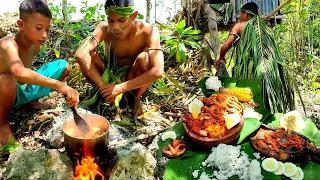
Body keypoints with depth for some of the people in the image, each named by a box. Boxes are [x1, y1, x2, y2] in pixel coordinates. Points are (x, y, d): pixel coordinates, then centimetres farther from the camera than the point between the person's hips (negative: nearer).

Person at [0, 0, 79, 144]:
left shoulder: (35, 45, -8)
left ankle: (29, 101, 11)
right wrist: (58, 85, -61)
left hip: (26, 88, 7)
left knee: (64, 66, 1)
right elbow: (19, 72, -53)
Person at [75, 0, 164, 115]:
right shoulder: (104, 29, -21)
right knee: (88, 56, -25)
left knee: (144, 57, -33)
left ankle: (135, 98, -8)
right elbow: (80, 55, -35)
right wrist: (102, 85, -39)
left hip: (136, 83, -1)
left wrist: (120, 88, -38)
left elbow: (158, 71, -39)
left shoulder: (148, 32, -27)